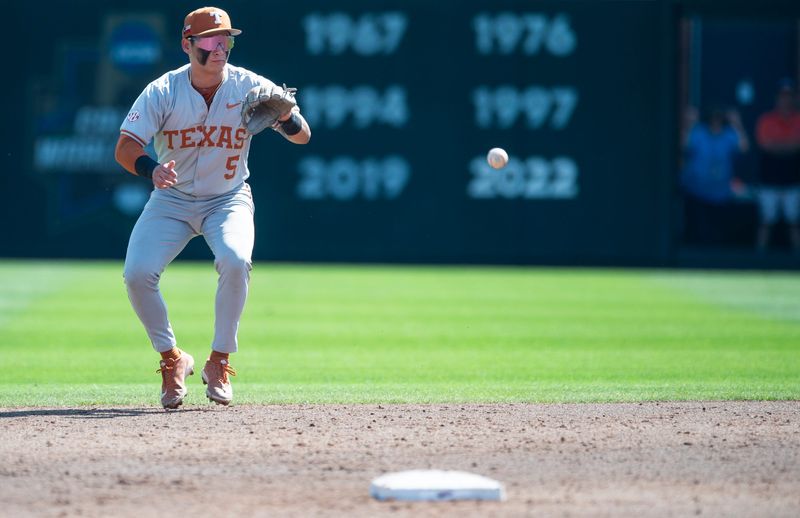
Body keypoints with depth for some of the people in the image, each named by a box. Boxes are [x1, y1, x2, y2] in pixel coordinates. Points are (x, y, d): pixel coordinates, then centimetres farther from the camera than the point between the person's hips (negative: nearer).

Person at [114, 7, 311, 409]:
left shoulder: (249, 86, -12)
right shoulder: (163, 92, -13)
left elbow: (303, 137, -16)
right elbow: (124, 148, -21)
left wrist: (285, 117, -39)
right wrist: (151, 169, -43)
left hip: (228, 199, -1)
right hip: (172, 199, 1)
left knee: (235, 261, -30)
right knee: (137, 273, -19)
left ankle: (219, 362, -12)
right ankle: (173, 359, 4)